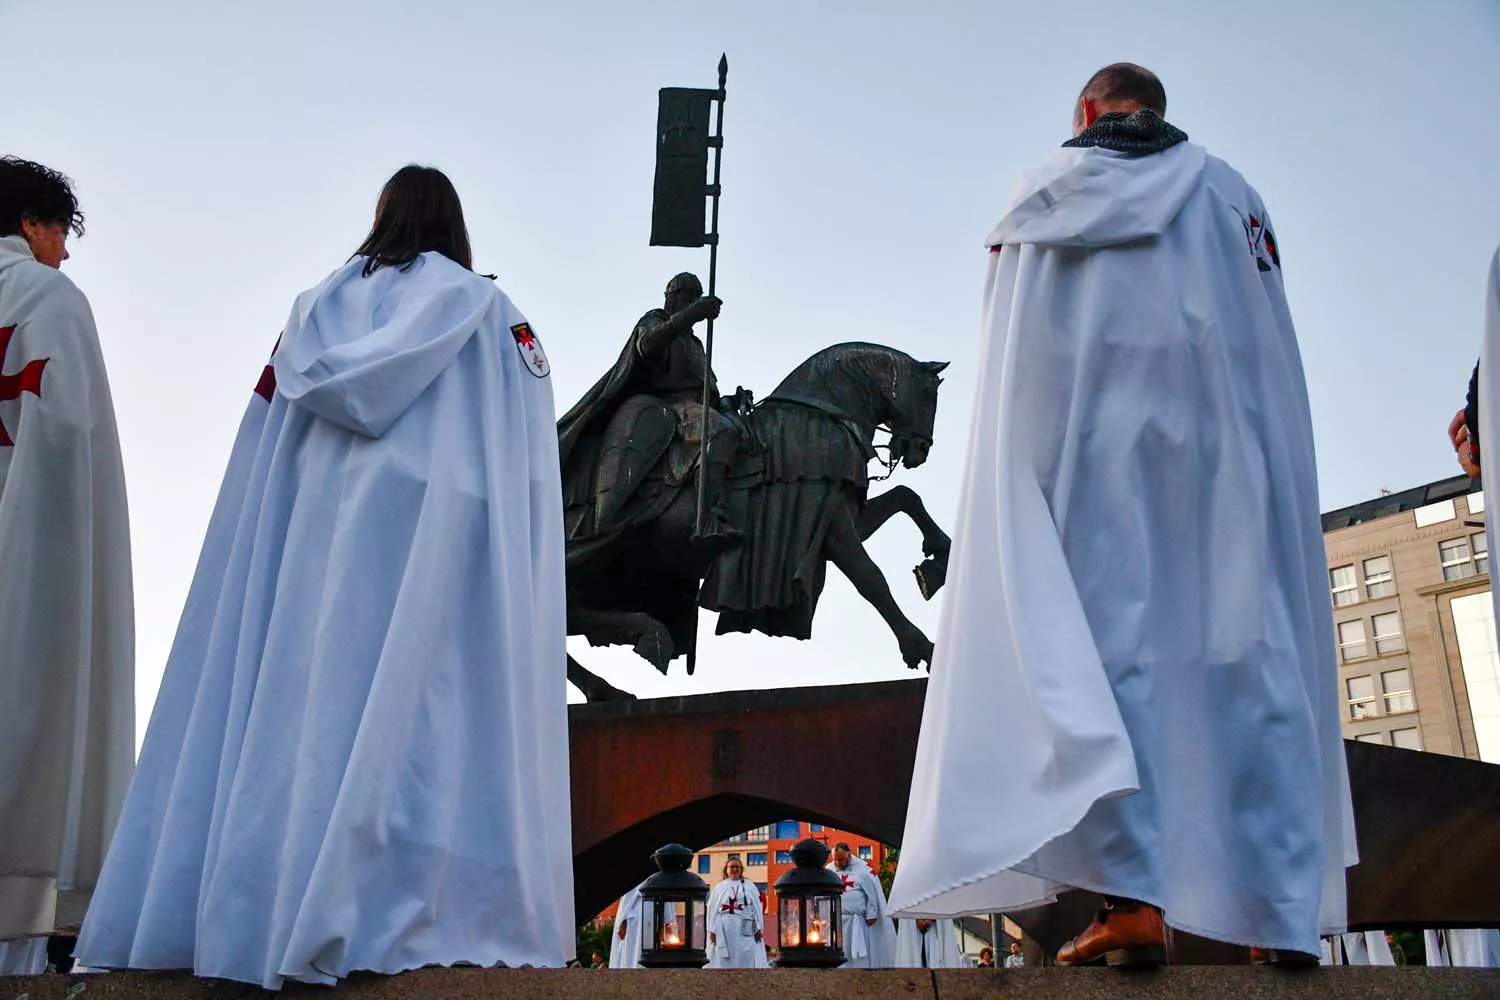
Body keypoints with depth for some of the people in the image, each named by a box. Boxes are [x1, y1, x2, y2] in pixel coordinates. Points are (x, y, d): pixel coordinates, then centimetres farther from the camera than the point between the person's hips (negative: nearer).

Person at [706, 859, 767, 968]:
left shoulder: (750, 886, 11)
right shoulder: (719, 888, 12)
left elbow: (757, 908, 5)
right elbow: (712, 910, 7)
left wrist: (759, 929, -3)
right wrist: (712, 930, -1)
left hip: (745, 929, 0)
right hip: (723, 930, 1)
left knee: (746, 961, -3)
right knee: (724, 962, 0)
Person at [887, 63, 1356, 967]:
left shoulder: (1043, 195, 13)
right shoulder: (1229, 192, 17)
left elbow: (1018, 357, 7)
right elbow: (1271, 341, 11)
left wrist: (1034, 476, 8)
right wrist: (1276, 472, 16)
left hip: (1092, 443, -1)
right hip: (1226, 447, 2)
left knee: (1104, 645, -5)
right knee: (1248, 653, 1)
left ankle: (1133, 896, -17)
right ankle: (1287, 909, -1)